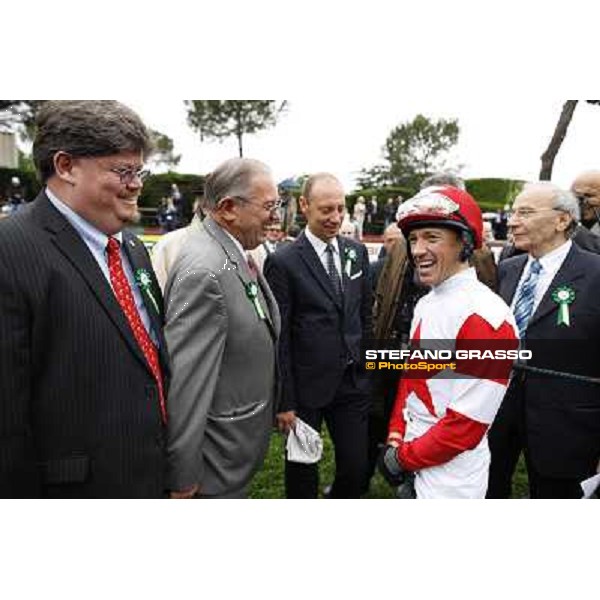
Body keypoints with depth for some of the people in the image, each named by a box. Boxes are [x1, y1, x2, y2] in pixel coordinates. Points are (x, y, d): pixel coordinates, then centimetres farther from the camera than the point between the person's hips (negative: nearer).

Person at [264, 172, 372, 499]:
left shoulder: (357, 252, 4)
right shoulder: (283, 262, -13)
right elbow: (278, 337, -11)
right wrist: (284, 401, -10)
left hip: (353, 383, 4)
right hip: (307, 386, -4)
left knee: (356, 468, 13)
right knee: (302, 471, 16)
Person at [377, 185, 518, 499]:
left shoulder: (484, 316, -23)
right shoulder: (426, 303, 4)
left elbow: (468, 423, -23)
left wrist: (403, 457, -14)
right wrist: (396, 436, 2)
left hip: (448, 478, -7)